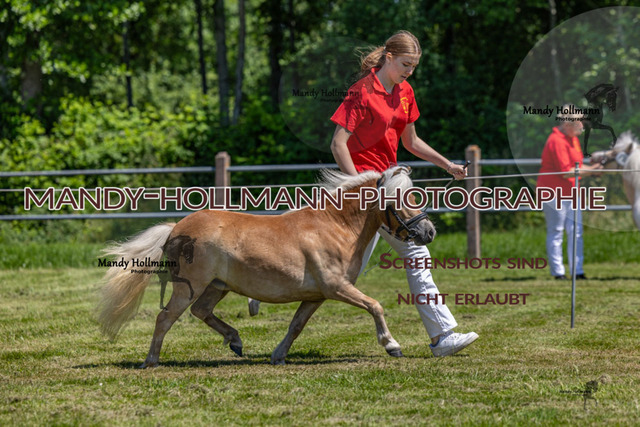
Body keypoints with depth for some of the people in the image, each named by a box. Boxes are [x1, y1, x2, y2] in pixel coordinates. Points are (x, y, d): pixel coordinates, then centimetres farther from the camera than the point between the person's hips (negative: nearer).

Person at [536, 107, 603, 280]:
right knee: (556, 233, -1)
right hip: (554, 193, -9)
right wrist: (591, 170, -16)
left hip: (570, 193, 9)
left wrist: (593, 168, 2)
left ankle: (577, 271, 9)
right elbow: (566, 171, -22)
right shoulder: (556, 141, -18)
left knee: (576, 232, 6)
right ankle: (558, 272, 3)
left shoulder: (573, 139, 14)